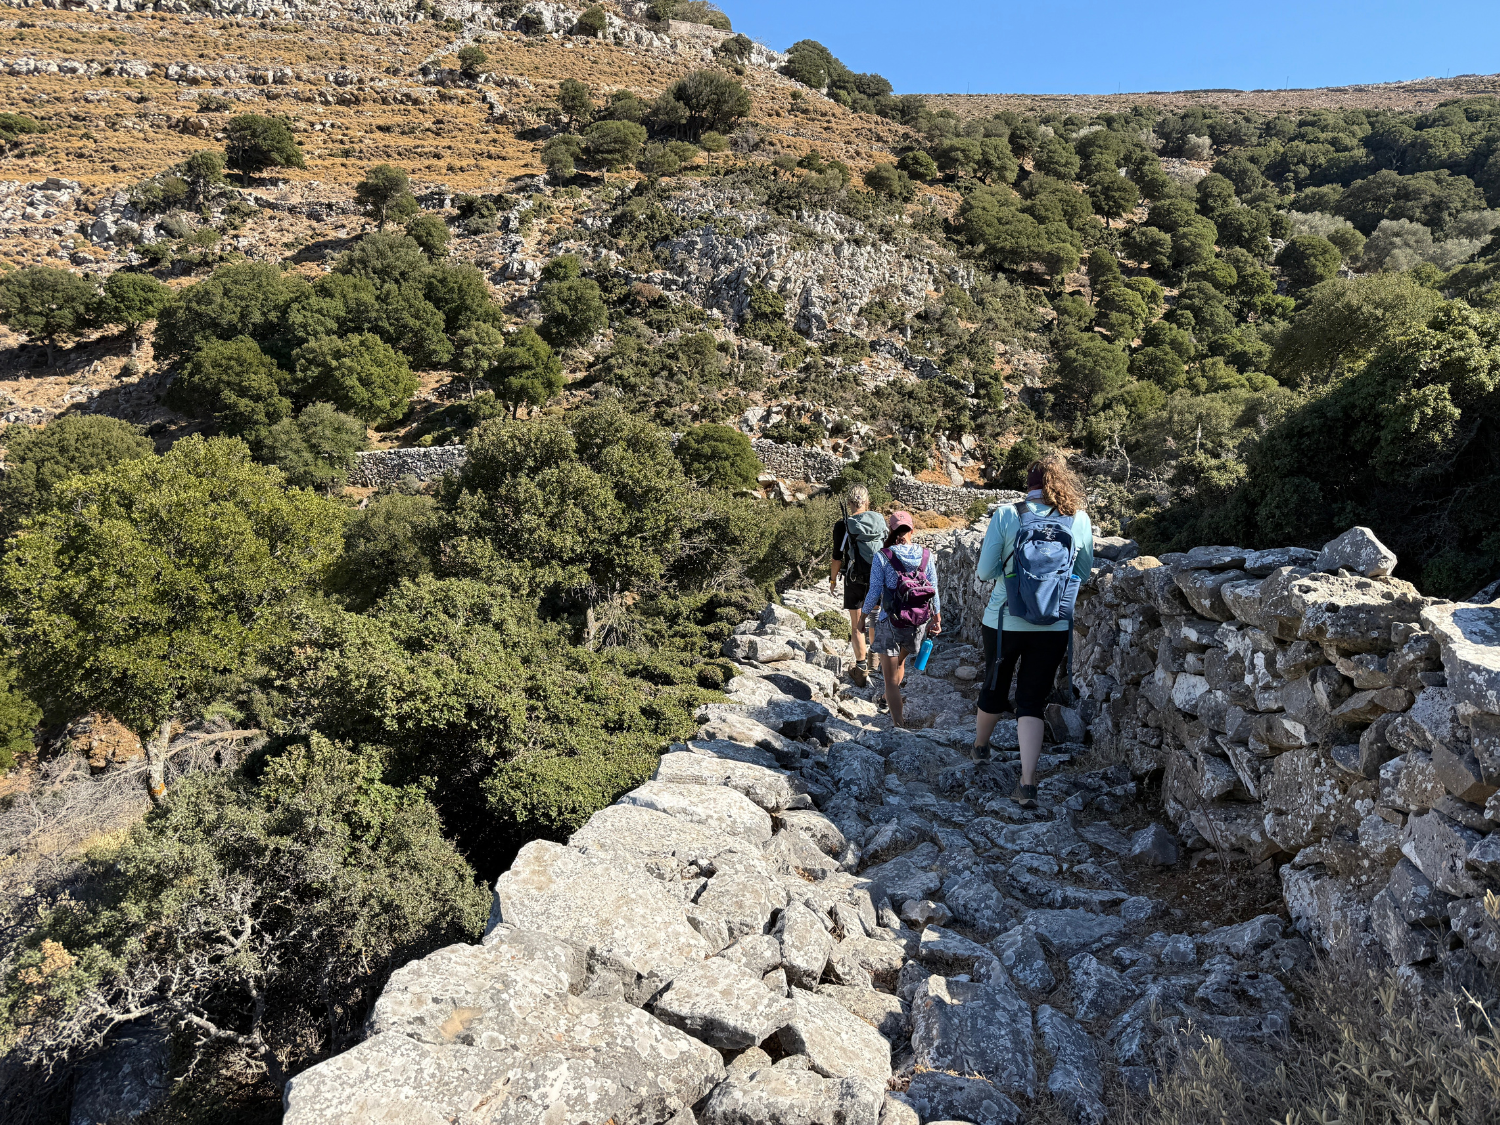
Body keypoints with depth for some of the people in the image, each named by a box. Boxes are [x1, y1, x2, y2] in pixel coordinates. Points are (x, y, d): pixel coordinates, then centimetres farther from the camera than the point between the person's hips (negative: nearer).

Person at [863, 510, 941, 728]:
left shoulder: (882, 557, -11)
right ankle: (890, 701, 54)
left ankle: (899, 725, 5)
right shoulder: (926, 555, -3)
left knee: (891, 680, 5)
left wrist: (864, 614, 6)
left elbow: (875, 592, -10)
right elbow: (933, 590, 2)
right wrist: (937, 618, 14)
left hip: (890, 623, -4)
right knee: (900, 662, 31)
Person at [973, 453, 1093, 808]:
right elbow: (1083, 572, 10)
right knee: (1032, 701, 8)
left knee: (995, 687, 20)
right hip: (1054, 626, 1)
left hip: (1004, 621, -1)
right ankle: (1028, 782, -1)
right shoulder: (1079, 520, -2)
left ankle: (980, 746, 43)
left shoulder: (1005, 516, -8)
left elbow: (985, 572, -8)